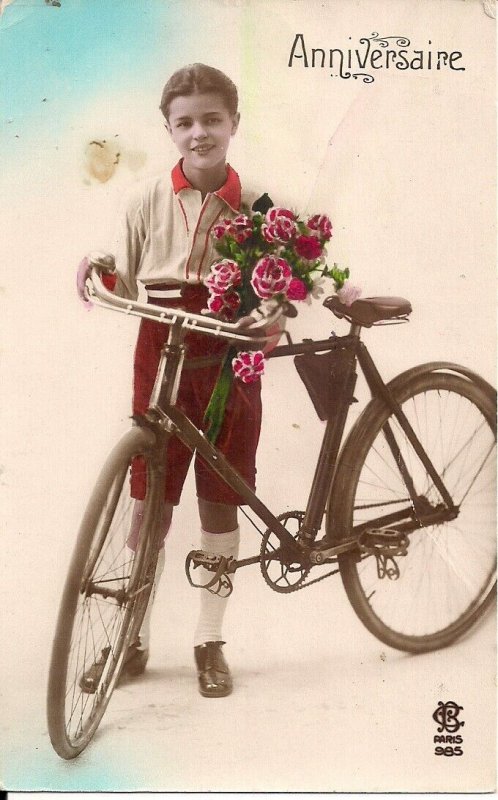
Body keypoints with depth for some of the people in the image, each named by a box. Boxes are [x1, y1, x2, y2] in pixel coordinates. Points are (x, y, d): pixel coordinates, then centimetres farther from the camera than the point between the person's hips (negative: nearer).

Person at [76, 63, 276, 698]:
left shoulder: (255, 203, 1)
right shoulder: (148, 200, 1)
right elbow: (126, 288, 4)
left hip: (230, 359, 0)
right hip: (162, 354, 0)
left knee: (220, 503, 7)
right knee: (150, 500, 5)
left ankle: (210, 641, 23)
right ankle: (132, 640, 21)